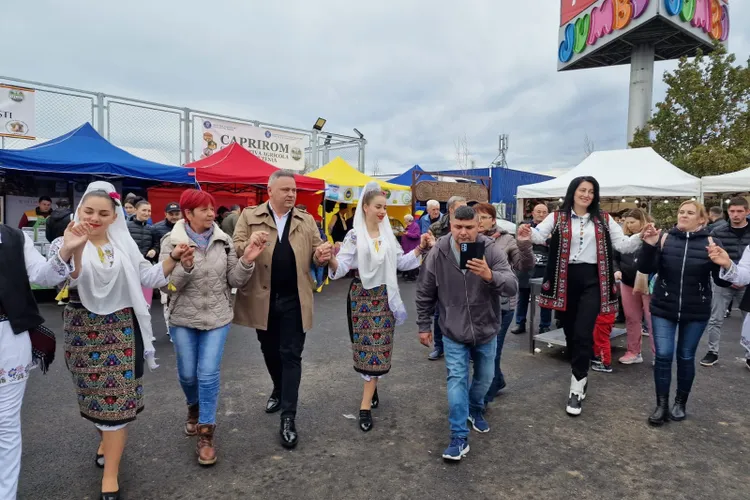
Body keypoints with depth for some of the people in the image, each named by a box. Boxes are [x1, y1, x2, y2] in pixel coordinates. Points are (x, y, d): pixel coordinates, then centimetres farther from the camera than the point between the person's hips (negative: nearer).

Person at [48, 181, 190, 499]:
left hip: (121, 328, 1)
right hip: (84, 330, -1)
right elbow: (65, 280, -23)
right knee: (97, 389, 11)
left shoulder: (125, 244, 3)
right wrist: (74, 251, -41)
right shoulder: (65, 244, -6)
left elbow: (149, 278, 7)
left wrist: (173, 259, -6)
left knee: (117, 392, 2)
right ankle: (108, 443, 41)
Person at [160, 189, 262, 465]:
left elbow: (235, 281, -2)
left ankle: (206, 434, 12)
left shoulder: (224, 240, -2)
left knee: (209, 374, -2)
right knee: (187, 374, 14)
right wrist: (184, 266, -31)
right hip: (183, 319, 0)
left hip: (217, 317, 0)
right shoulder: (172, 242, -8)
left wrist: (246, 261, -19)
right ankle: (194, 407, 47)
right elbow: (166, 284, -13)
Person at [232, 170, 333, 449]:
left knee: (291, 356, 1)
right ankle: (278, 390, 46)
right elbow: (233, 250, -5)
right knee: (270, 351, 19)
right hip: (262, 299, 1)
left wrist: (322, 256, -20)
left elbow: (315, 256, 5)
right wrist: (249, 245, -28)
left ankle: (288, 419, 7)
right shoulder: (249, 216, 0)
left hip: (294, 300, 0)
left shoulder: (306, 221, 6)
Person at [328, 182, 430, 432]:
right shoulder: (354, 236, -8)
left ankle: (365, 406, 8)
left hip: (384, 296, 4)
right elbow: (342, 266, -15)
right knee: (366, 344, 3)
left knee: (378, 346, 1)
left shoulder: (388, 234, 5)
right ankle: (372, 389, 29)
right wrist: (331, 261, -36)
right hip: (361, 296, -3)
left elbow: (400, 262, 11)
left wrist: (420, 248, 1)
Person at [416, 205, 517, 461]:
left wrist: (490, 276, -47)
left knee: (485, 377, 19)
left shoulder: (492, 251, -18)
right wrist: (424, 326, 3)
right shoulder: (437, 254, -15)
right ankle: (459, 438, 9)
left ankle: (475, 410, 49)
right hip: (454, 333, -1)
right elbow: (425, 294, -3)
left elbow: (512, 287, -27)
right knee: (457, 379, -4)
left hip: (486, 331, 2)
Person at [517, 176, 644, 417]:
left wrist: (640, 237, -15)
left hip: (592, 280, 0)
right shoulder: (557, 217, 3)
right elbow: (540, 235, -10)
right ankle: (581, 377, 32)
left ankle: (577, 387, 2)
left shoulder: (603, 219, 8)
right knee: (570, 332, 11)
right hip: (566, 279, 0)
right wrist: (527, 232, -33)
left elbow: (623, 245, 4)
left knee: (583, 334, -8)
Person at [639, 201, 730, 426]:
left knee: (686, 357, 11)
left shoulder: (711, 242, -3)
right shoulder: (664, 238, -3)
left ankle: (680, 403, 28)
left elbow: (721, 280, -7)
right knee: (663, 355, -2)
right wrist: (649, 245, -27)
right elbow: (646, 269, -11)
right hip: (663, 308, 0)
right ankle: (662, 404, 12)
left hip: (696, 312, 0)